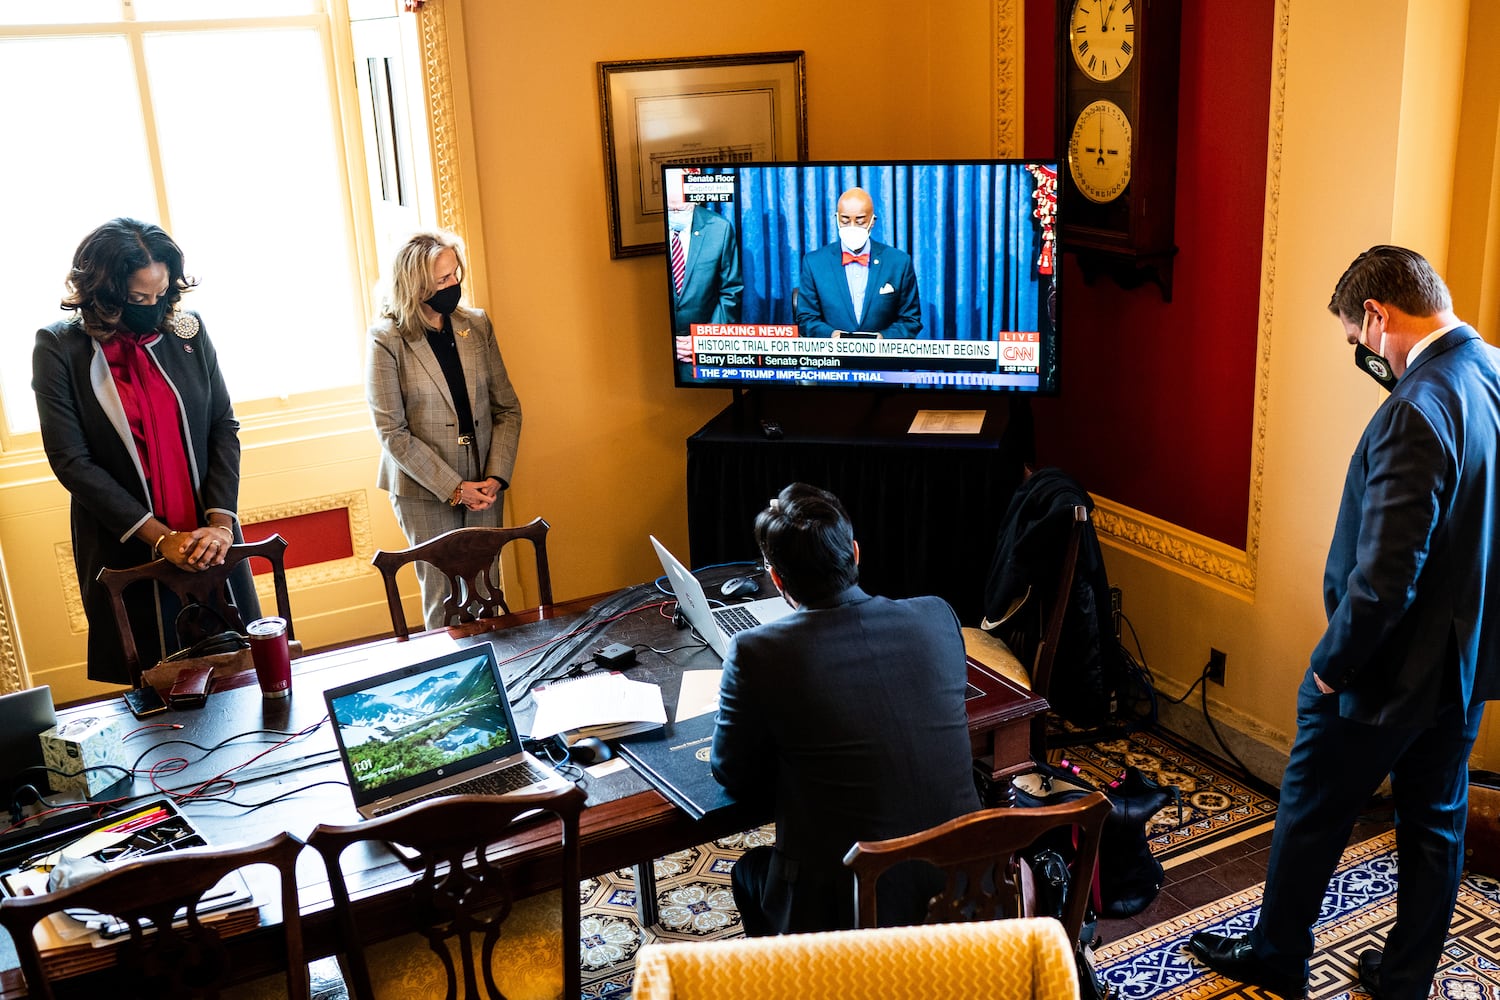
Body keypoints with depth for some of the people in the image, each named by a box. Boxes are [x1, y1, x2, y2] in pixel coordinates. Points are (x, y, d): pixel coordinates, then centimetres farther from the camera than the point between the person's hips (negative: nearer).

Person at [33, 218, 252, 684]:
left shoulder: (187, 331, 2)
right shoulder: (59, 349, -6)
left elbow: (224, 427, 2)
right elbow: (71, 461, -9)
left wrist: (220, 522, -11)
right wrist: (160, 536, -15)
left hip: (208, 542, 3)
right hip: (129, 554, -2)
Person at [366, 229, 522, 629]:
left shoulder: (477, 324, 3)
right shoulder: (388, 340, -10)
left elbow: (507, 408, 5)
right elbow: (393, 433, -11)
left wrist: (495, 477, -8)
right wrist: (454, 488, -14)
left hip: (482, 487, 4)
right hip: (425, 493, -3)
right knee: (444, 600, 5)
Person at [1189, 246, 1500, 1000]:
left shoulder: (1418, 411, -29)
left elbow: (1383, 579, -30)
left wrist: (1331, 665, -14)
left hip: (1390, 671, -8)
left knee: (1311, 818, 13)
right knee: (1435, 825, 19)